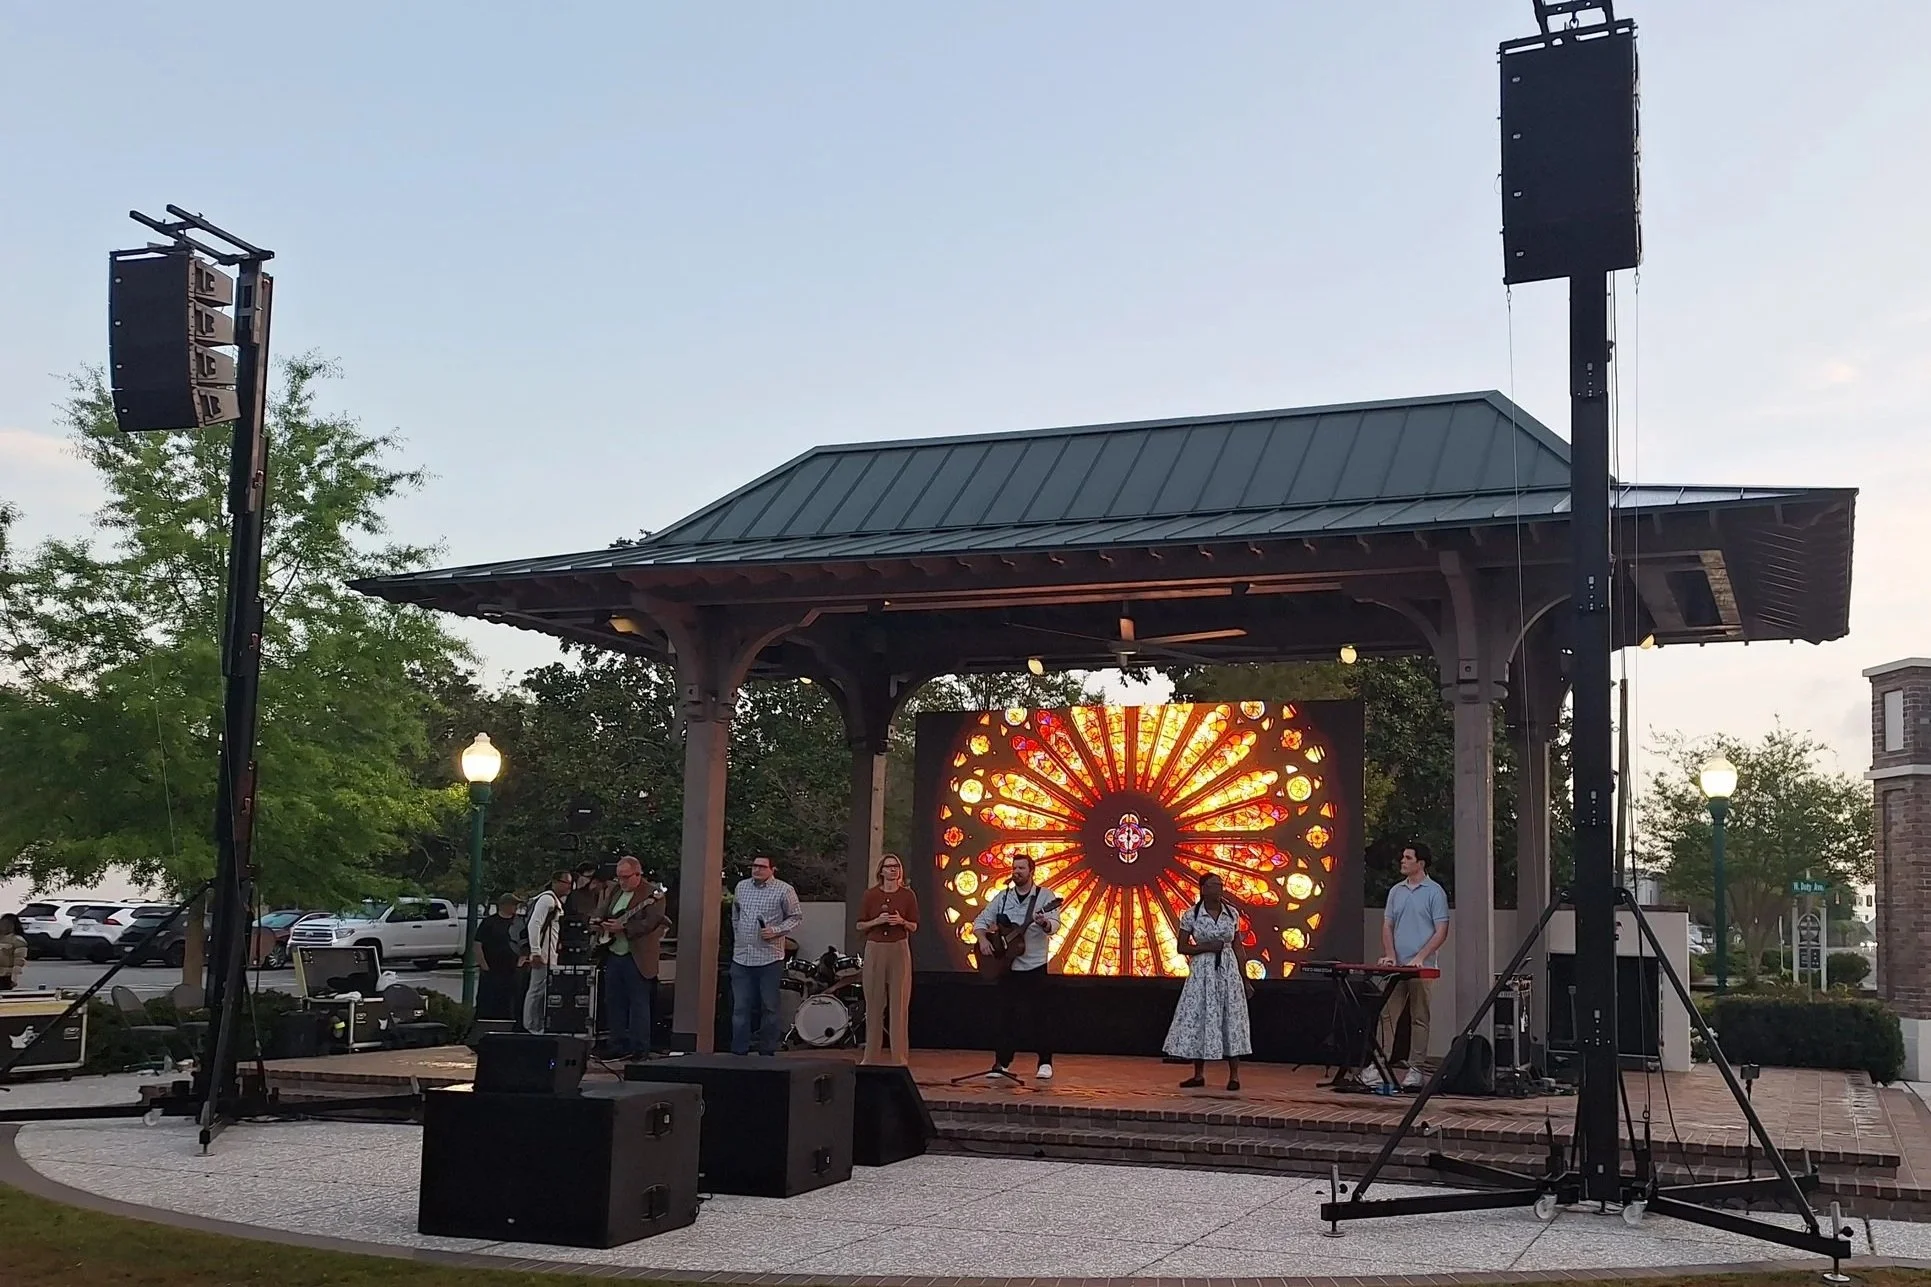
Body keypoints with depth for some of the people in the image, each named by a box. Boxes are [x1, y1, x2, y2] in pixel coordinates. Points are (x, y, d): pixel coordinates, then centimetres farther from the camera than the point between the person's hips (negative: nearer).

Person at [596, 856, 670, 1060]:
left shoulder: (653, 894, -9)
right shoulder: (615, 890, 15)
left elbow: (650, 923, -19)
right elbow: (601, 912, 24)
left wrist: (622, 927, -23)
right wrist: (598, 922, 1)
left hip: (637, 959, -8)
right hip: (613, 955, 8)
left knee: (638, 1004, -5)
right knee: (615, 1003, 11)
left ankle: (640, 1050, -2)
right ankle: (617, 1047, 19)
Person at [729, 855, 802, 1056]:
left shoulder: (784, 890, -5)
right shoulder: (741, 886, 10)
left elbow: (796, 917, -1)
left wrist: (775, 931, -13)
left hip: (770, 958, -4)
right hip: (741, 957, 4)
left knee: (769, 1008, 3)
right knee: (740, 1008, 4)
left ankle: (767, 1054, 11)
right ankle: (738, 1052, 9)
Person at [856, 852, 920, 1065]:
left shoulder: (908, 895, 3)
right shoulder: (870, 895, 4)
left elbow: (914, 927, 6)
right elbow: (860, 926, 5)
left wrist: (902, 922, -14)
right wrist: (877, 921, -12)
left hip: (899, 950, -1)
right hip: (875, 950, 1)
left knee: (899, 1003, -3)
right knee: (874, 1002, 2)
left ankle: (899, 1055, 1)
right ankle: (872, 1054, 10)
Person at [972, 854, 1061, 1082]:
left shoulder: (1044, 896, -3)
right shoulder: (1002, 897, 8)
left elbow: (1054, 925, -15)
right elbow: (981, 921, 9)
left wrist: (1044, 923, -37)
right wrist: (983, 940, -10)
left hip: (1034, 967, -4)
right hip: (1007, 965, 4)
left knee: (1031, 1016, -5)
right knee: (1006, 1014, 5)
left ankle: (1045, 1062, 7)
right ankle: (1002, 1063, 12)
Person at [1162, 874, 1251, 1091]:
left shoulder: (1232, 914, 4)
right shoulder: (1191, 915, -3)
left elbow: (1237, 948, 8)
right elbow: (1182, 947, 0)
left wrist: (1244, 978, 6)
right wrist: (1207, 947, -14)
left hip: (1229, 970, 1)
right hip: (1202, 972, -1)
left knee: (1231, 1019, -1)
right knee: (1198, 1020, 0)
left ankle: (1234, 1075, 4)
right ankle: (1199, 1075, 11)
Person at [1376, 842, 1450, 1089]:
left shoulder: (1434, 892, -4)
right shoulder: (1396, 892, 13)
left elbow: (1441, 932, -7)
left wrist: (1419, 958, -16)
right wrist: (1390, 954, -1)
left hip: (1421, 967, -5)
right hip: (1396, 965, 5)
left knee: (1419, 1018, 1)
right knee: (1388, 1014, 2)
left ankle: (1415, 1069, 5)